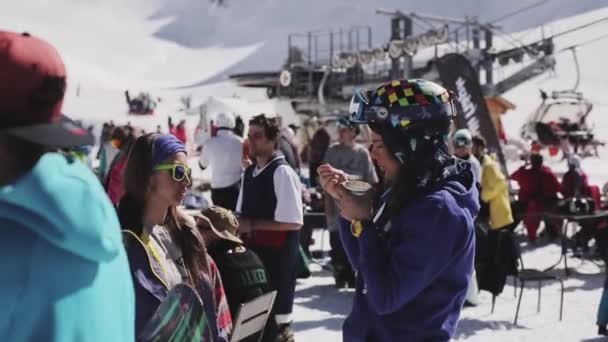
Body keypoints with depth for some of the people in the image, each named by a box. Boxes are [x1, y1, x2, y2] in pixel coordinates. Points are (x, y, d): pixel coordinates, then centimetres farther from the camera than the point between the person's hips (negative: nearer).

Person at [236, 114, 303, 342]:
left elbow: (293, 222, -22)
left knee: (276, 308, 6)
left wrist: (252, 225, -19)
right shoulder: (249, 172, 7)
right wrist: (240, 225, -5)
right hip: (253, 248, 8)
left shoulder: (283, 172, -17)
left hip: (277, 251, -8)